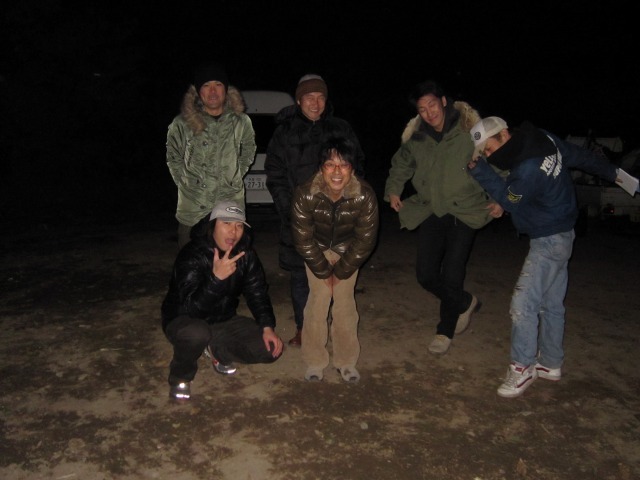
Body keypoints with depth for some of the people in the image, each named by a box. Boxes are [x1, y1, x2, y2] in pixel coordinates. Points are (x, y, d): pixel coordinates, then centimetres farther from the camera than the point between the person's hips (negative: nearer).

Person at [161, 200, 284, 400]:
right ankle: (180, 377, -7)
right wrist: (216, 278, -48)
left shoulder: (246, 255, -8)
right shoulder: (192, 255, -25)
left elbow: (257, 293, 1)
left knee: (271, 348, -11)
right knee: (197, 333, -41)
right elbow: (191, 307, -34)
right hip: (184, 321, -5)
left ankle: (216, 350, 14)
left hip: (223, 320, 5)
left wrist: (268, 327, -12)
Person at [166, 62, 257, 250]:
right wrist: (184, 182, 5)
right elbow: (173, 157, 11)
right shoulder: (182, 124, -5)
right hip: (192, 209, 0)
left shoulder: (241, 122, -1)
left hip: (231, 206, 1)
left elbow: (249, 150, 17)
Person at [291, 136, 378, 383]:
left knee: (345, 301, -3)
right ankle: (315, 362, 8)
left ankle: (347, 361, 14)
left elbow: (365, 241, -18)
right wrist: (323, 271, -13)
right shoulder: (305, 194, -32)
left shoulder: (365, 196, -31)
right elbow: (303, 239, -20)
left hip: (347, 250, 0)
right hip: (316, 249, 0)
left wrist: (341, 271, -12)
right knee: (318, 299, -7)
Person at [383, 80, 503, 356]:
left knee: (451, 276, -6)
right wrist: (393, 190, 6)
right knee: (426, 275, 3)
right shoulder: (416, 137, 3)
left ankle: (445, 331, 18)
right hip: (431, 212, 5)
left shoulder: (468, 130, -9)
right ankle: (465, 303, 32)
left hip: (463, 212, -4)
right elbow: (400, 165, 21)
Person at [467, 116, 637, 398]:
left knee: (523, 303, -10)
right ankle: (551, 364, 26)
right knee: (551, 304, 15)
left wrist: (479, 170, -13)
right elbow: (581, 157, 10)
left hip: (549, 241, -10)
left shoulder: (527, 170, -29)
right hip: (560, 234, 10)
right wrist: (614, 174, 23)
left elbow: (509, 200, -12)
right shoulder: (543, 139, -2)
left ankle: (522, 367, 0)